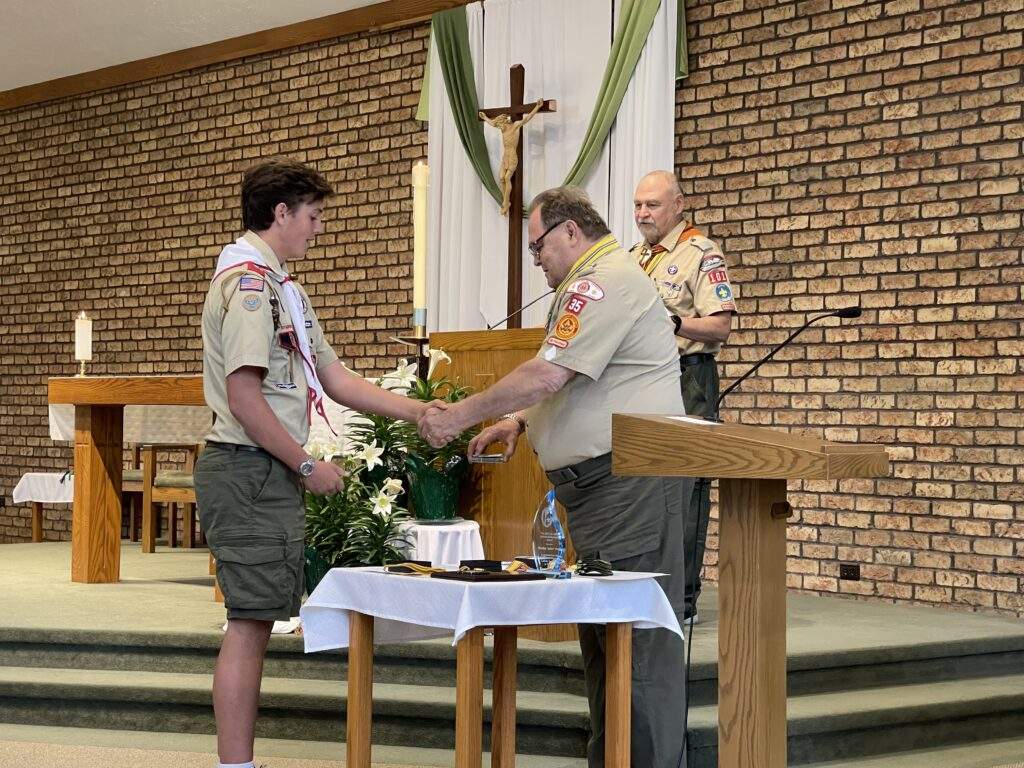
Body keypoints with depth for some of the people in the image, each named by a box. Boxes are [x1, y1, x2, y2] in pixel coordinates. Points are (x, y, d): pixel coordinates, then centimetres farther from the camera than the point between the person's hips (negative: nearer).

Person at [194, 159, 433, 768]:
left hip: (269, 473, 10)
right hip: (251, 470, -10)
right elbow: (244, 398, -21)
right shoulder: (247, 279, -14)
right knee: (250, 623, -8)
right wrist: (307, 466, -14)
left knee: (256, 620, 11)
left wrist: (419, 412, 13)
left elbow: (334, 376, 20)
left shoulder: (282, 286, 20)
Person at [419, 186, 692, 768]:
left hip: (630, 477, -11)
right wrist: (520, 420, 17)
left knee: (637, 637, -9)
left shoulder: (603, 282, -13)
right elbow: (569, 382, 31)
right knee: (602, 632, 13)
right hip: (608, 480, 11)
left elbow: (547, 374, -20)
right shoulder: (597, 280, 24)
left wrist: (461, 416, -11)